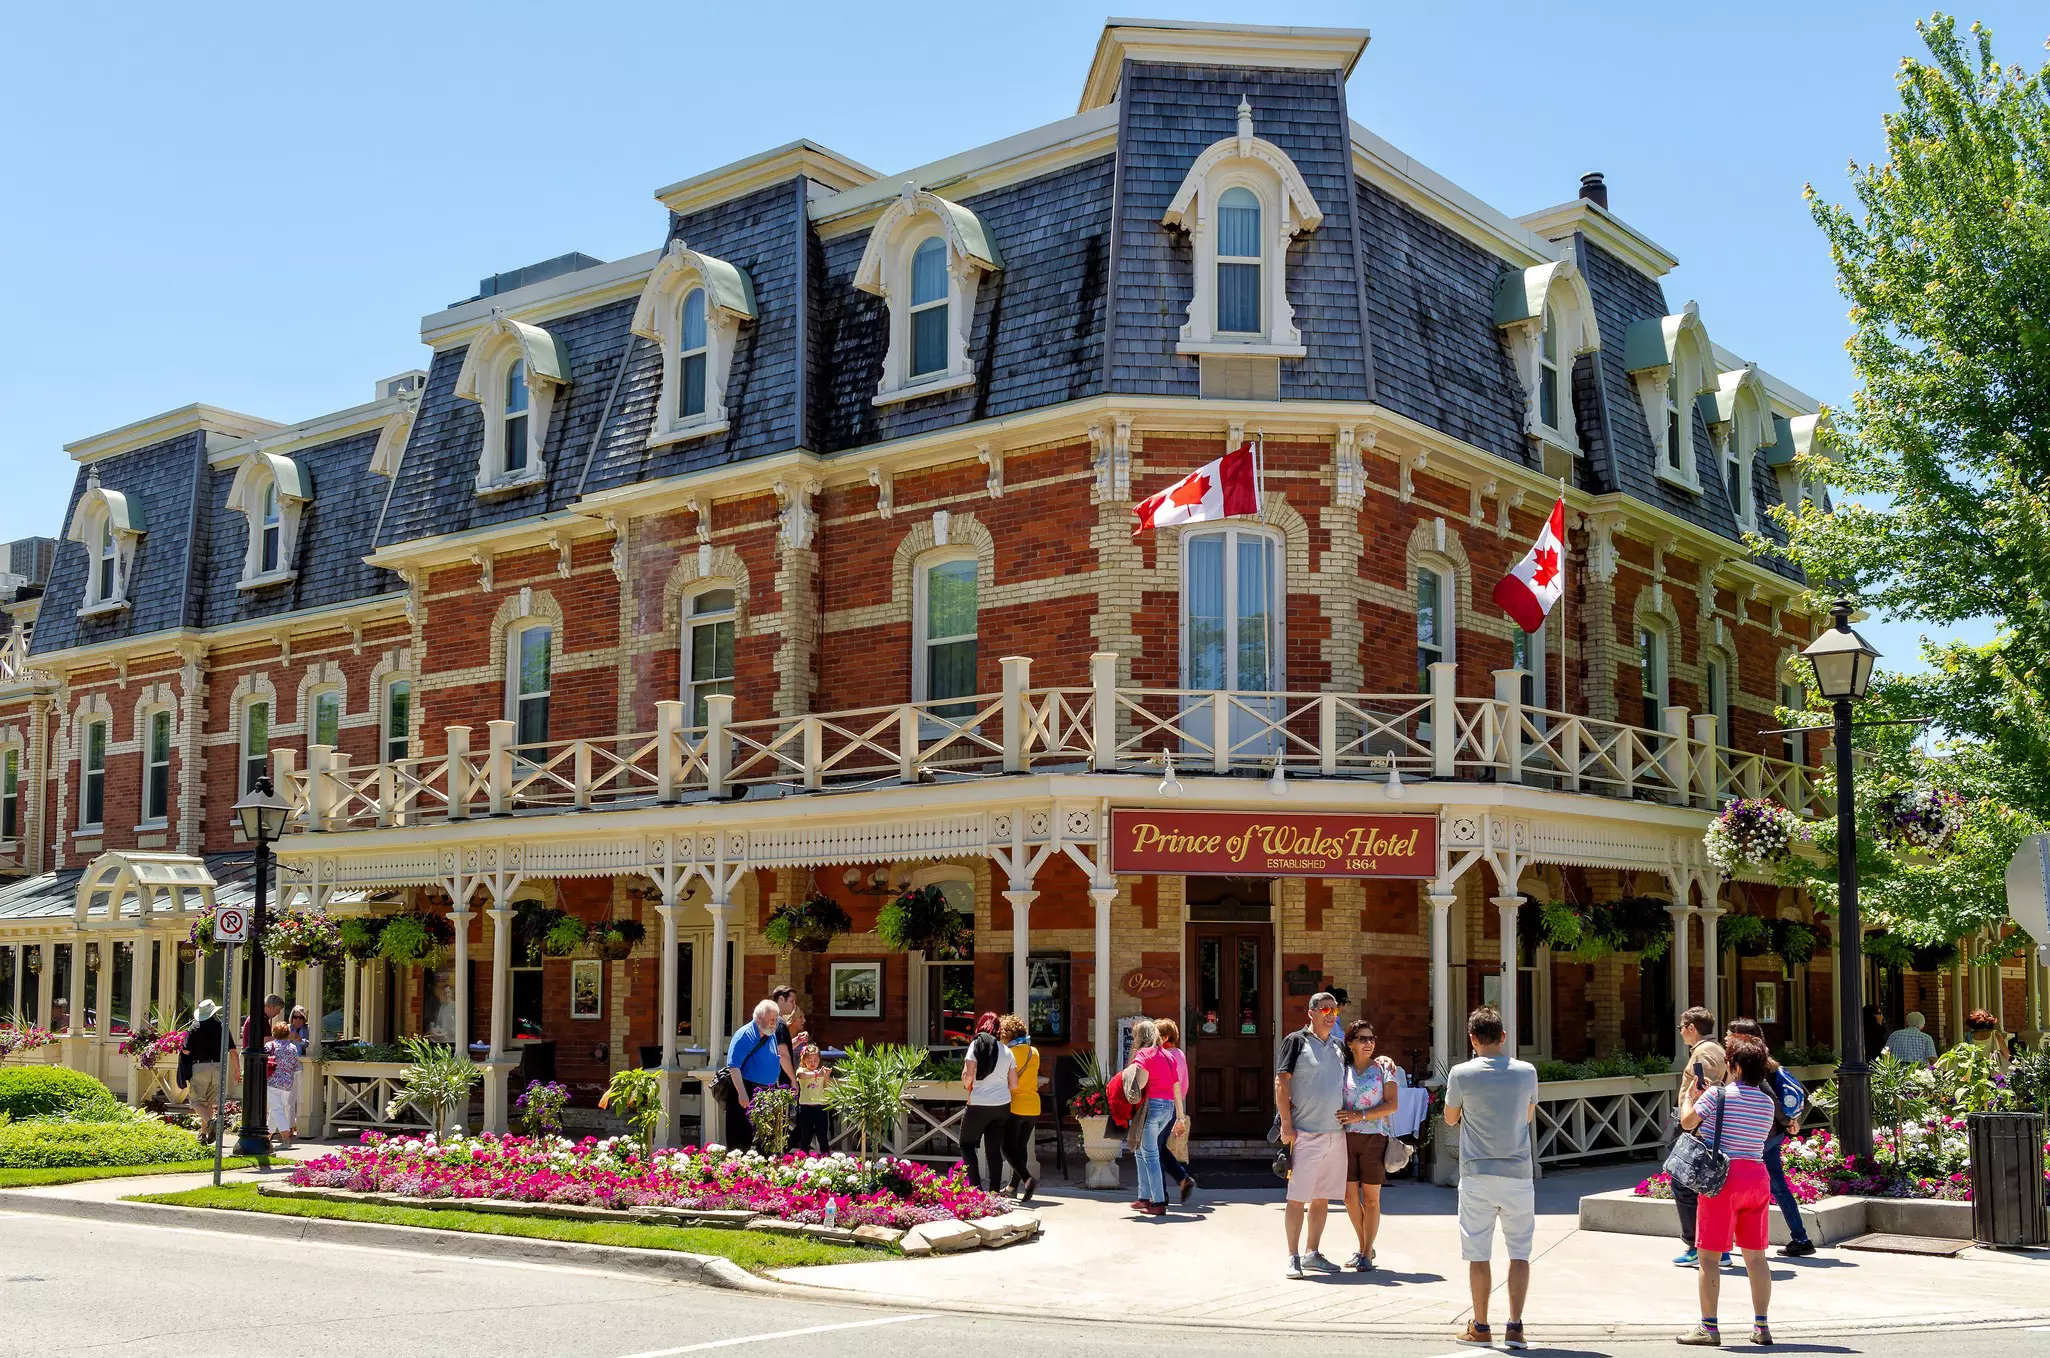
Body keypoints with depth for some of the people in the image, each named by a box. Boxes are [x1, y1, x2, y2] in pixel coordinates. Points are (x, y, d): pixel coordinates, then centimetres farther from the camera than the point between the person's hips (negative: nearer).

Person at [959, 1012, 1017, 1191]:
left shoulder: (976, 1045, -6)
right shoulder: (1006, 1050, 6)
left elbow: (968, 1076, -15)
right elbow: (1014, 1085, 7)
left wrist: (965, 1084, 6)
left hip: (979, 1104, -4)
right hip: (1002, 1105, 4)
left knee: (967, 1144, 11)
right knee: (994, 1148, 10)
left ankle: (975, 1185, -1)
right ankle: (994, 1191, 9)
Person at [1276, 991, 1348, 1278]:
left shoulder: (1340, 1045, 14)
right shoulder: (1296, 1041, -4)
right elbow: (1281, 1082, -8)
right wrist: (1286, 1124, -13)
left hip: (1335, 1133, 6)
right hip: (1305, 1135, -6)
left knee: (1322, 1198, 11)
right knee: (1298, 1198, -4)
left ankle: (1312, 1254, 20)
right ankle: (1293, 1257, 2)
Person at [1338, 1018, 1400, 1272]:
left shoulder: (1382, 1067, 1)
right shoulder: (1342, 1070, 8)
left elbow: (1392, 1104, -7)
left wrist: (1360, 1115, -15)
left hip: (1374, 1138, -3)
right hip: (1346, 1138, 3)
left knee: (1371, 1199, 1)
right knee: (1350, 1197, 4)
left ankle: (1367, 1255, 8)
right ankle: (1364, 1248, 22)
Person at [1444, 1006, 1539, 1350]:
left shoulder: (1461, 1074, -8)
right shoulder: (1526, 1072, -2)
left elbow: (1450, 1119, 6)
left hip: (1477, 1174, -1)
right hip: (1518, 1174, 1)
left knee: (1478, 1254, 6)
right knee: (1520, 1253, 9)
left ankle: (1480, 1327, 12)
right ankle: (1515, 1326, 6)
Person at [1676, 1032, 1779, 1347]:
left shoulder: (1716, 1095, -10)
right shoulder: (1768, 1103, 8)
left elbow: (1687, 1121, -10)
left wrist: (1690, 1092, 8)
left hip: (1723, 1178, -5)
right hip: (1756, 1176, 6)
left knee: (1709, 1255, 1)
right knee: (1756, 1256, 12)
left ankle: (1708, 1327, 1)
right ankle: (1761, 1326, 13)